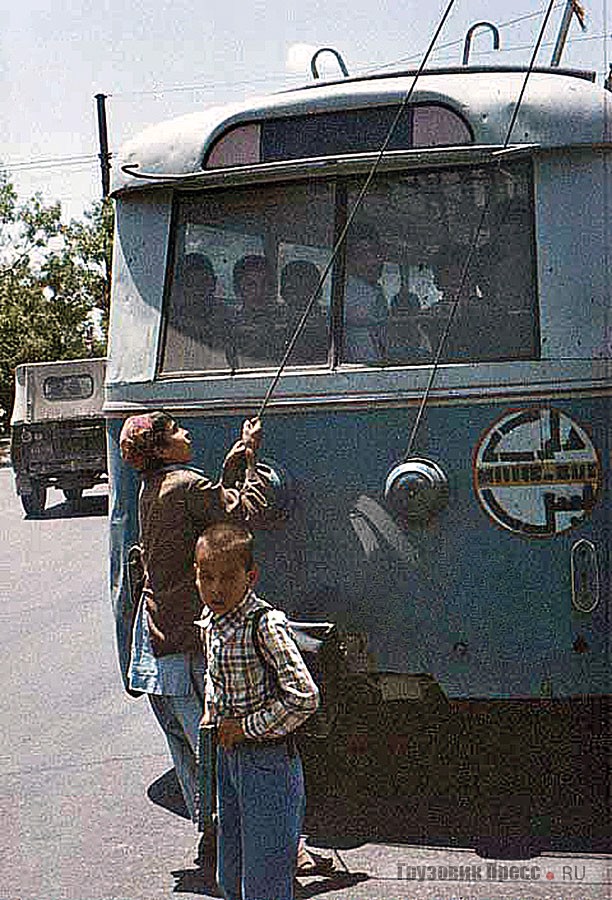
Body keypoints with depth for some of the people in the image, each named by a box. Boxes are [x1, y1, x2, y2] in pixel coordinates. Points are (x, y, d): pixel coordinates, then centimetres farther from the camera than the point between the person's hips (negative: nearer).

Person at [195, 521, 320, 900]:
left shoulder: (267, 625, -22)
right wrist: (211, 715, 7)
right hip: (229, 755, 8)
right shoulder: (211, 625, 3)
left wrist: (246, 727, -19)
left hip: (268, 759, -8)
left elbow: (304, 698, -28)